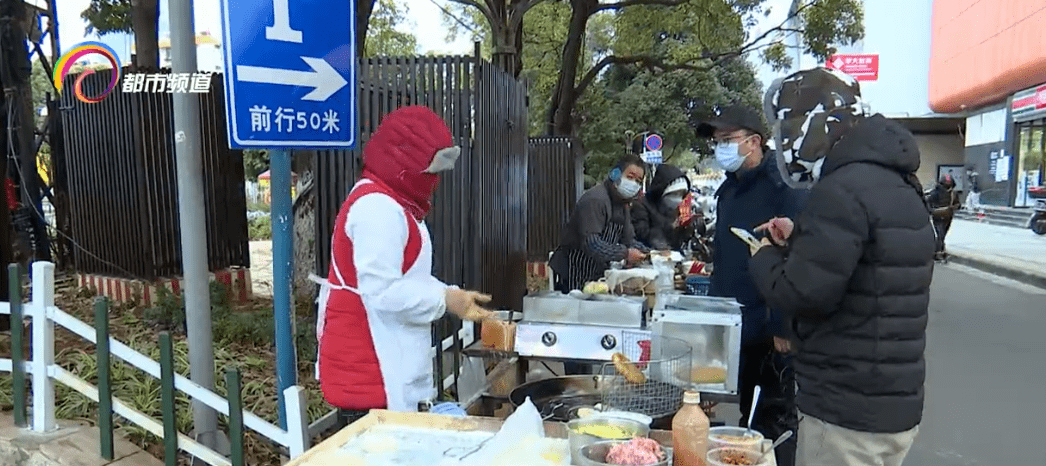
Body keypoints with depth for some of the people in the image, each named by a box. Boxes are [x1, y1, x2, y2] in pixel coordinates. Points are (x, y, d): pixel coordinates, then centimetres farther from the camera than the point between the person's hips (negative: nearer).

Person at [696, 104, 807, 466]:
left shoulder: (783, 187, -15)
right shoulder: (730, 187, 12)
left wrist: (785, 325, -22)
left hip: (770, 329, -8)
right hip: (736, 325, 8)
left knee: (775, 416, 5)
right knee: (748, 411, 20)